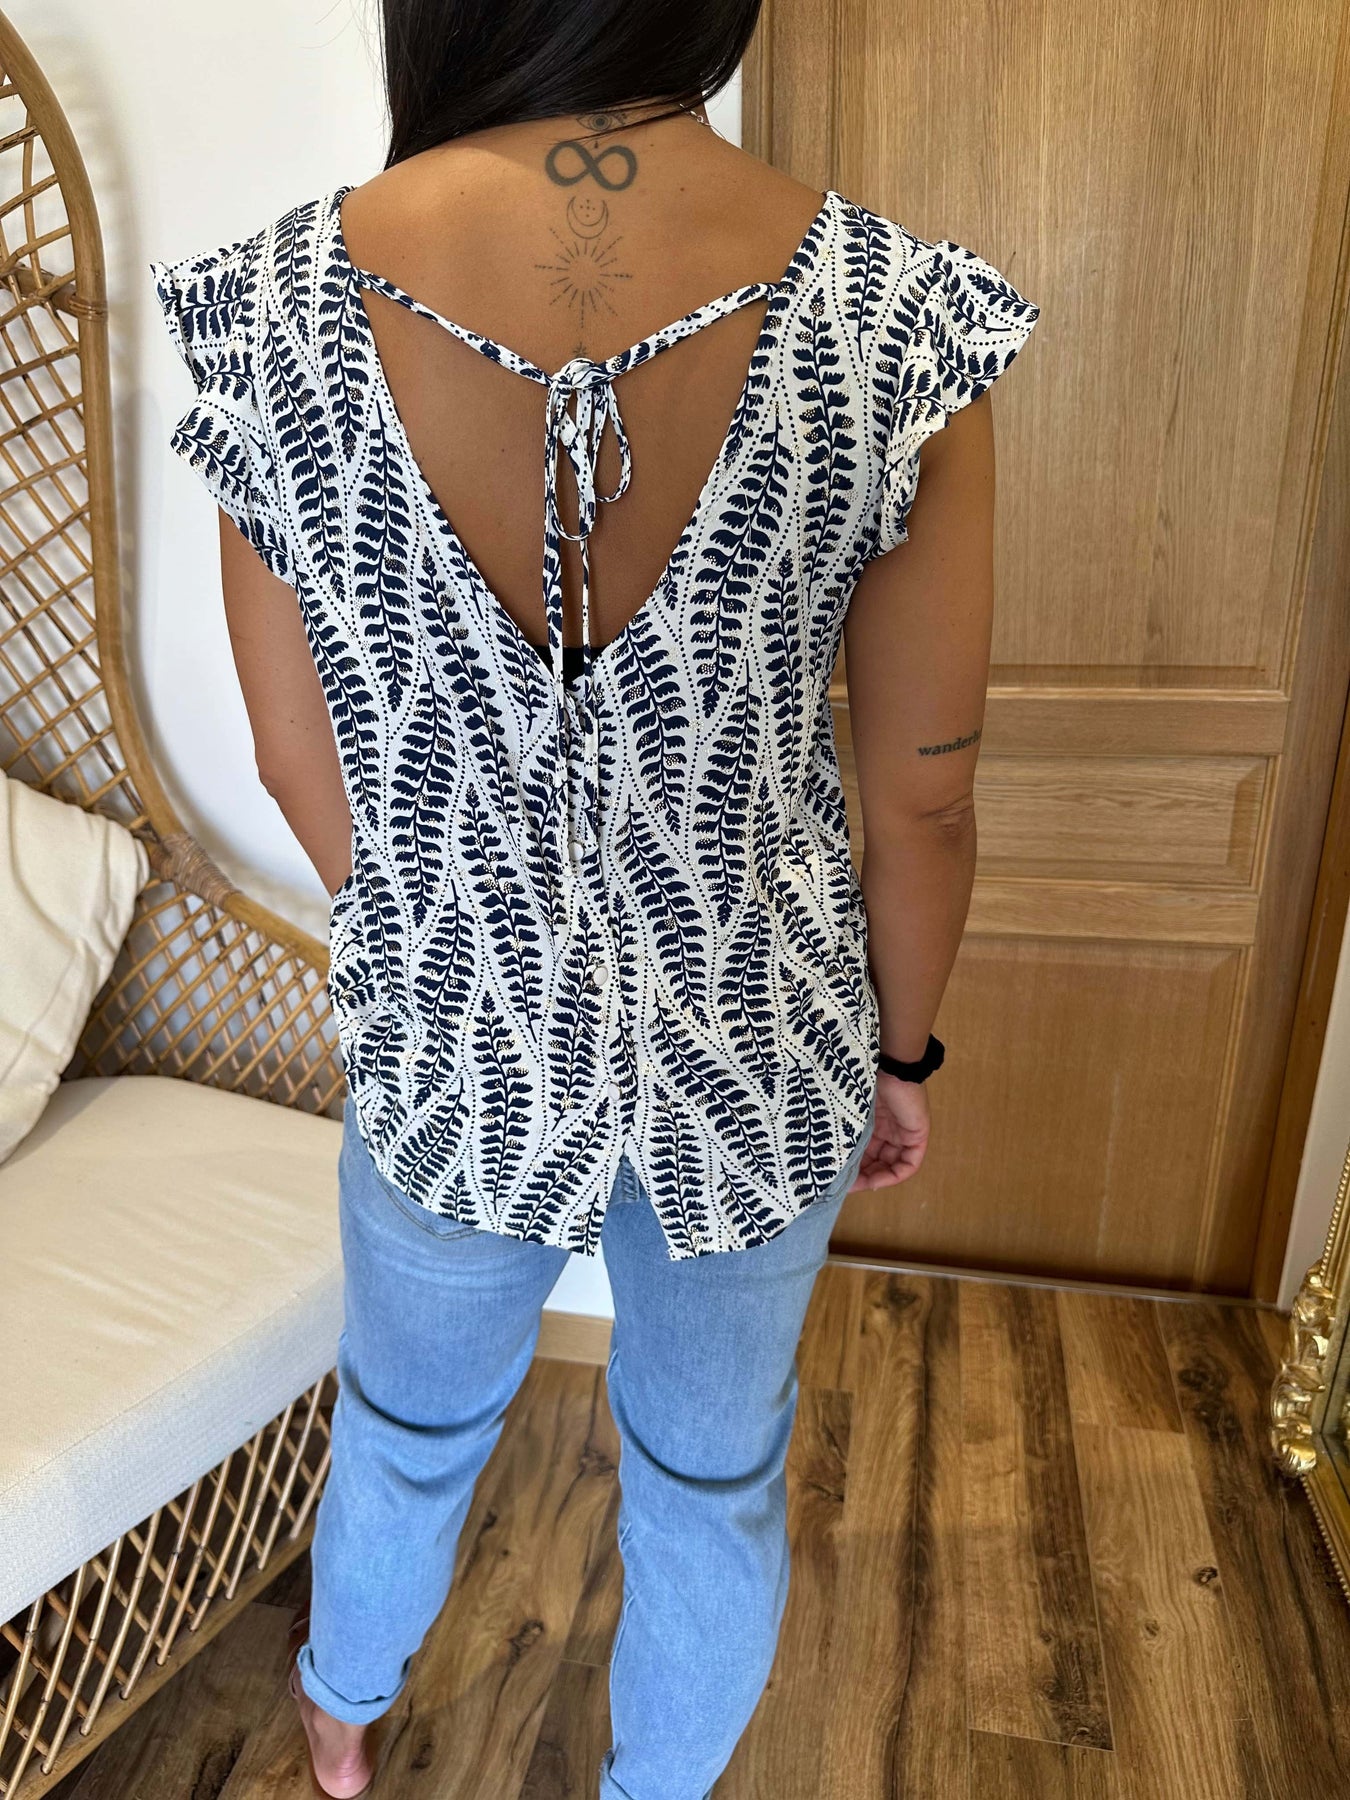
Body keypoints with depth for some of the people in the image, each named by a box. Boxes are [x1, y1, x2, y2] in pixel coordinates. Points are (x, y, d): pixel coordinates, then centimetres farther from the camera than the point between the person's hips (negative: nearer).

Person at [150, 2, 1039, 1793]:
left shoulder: (271, 312, -15)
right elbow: (921, 798, -11)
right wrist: (899, 1050, 7)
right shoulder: (900, 316, -18)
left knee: (409, 1423, 32)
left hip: (452, 1051, 1)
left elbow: (303, 765, -6)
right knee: (717, 1471, 28)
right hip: (759, 1064, 0)